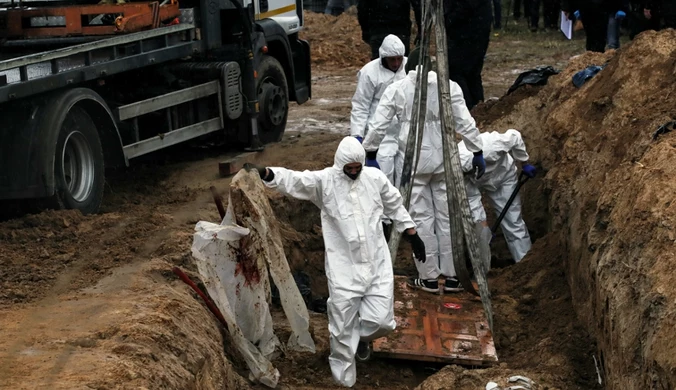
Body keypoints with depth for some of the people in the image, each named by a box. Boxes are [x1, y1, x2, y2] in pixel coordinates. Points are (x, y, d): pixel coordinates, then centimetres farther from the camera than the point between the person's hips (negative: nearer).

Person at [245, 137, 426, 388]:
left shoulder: (375, 177, 1)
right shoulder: (324, 180, -8)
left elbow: (395, 205, 16)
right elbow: (293, 180, -23)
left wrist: (412, 234, 18)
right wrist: (266, 174, -42)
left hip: (377, 263, 2)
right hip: (344, 268, -2)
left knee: (381, 320, 2)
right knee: (343, 327, 3)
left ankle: (363, 337, 39)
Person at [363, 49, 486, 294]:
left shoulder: (396, 90, -2)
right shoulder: (449, 86, -1)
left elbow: (378, 126, -1)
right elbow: (465, 123, -2)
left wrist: (368, 152, 11)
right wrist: (477, 152, 7)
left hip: (412, 161, -1)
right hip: (444, 160, 1)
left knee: (421, 218, 6)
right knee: (447, 216, 9)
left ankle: (429, 277, 10)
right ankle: (451, 276, 15)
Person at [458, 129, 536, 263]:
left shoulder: (487, 145, -44)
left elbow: (514, 137, -24)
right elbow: (472, 200, -22)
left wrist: (525, 164, -14)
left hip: (503, 175, -2)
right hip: (477, 182, 2)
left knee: (512, 221, -4)